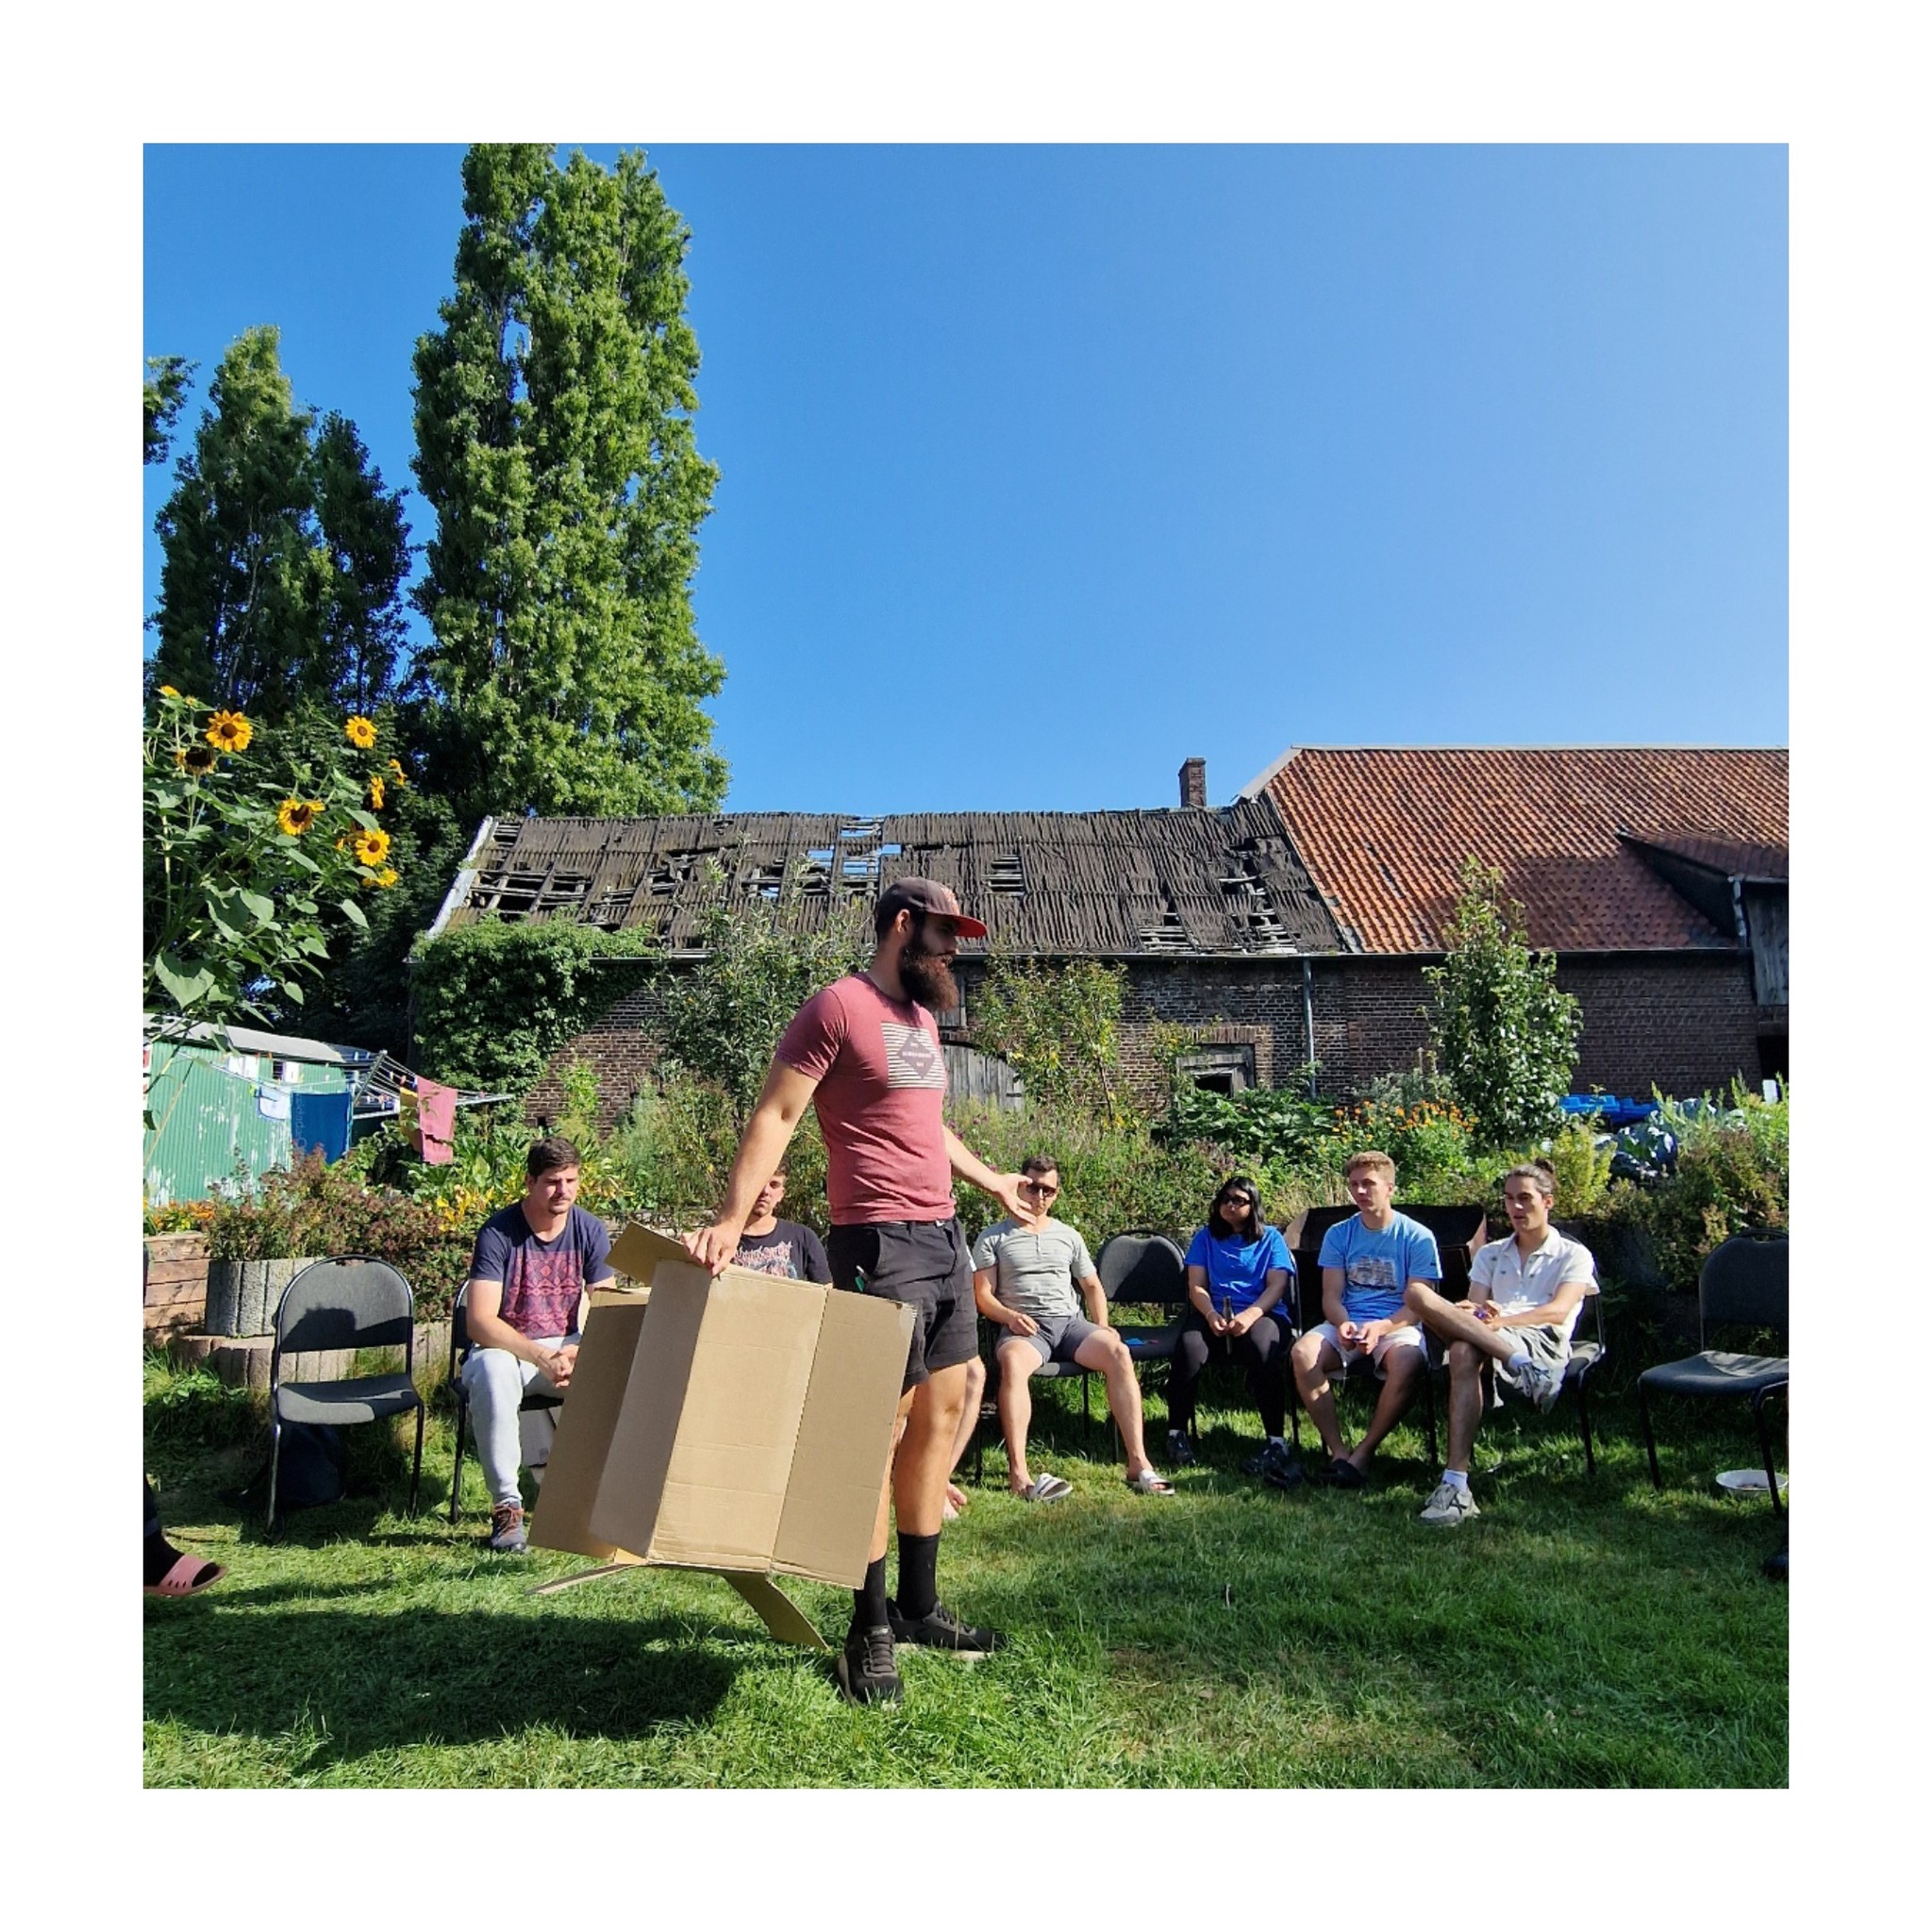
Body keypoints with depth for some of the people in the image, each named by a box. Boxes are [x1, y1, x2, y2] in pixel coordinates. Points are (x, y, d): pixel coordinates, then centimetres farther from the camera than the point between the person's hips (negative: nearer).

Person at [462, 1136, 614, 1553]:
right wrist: (540, 1356, -33)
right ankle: (506, 1504, -26)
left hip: (567, 1346, 2)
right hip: (504, 1346, -2)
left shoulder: (588, 1230, -3)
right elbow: (480, 1322, -20)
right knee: (493, 1371, -37)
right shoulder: (498, 1233, -13)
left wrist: (580, 1354, -25)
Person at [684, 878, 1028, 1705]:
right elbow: (774, 1115, -14)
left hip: (945, 1237, 9)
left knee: (940, 1415, 12)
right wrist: (731, 1220, -23)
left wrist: (992, 1182, 37)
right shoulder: (838, 1006, -9)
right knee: (882, 1427, -1)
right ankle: (869, 1628, 14)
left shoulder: (922, 1016, 18)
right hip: (881, 1241, -9)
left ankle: (918, 1605, 26)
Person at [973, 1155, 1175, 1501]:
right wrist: (1009, 1316, -16)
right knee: (1012, 1362, -39)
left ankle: (1138, 1463, -28)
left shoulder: (1069, 1236, 23)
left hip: (1069, 1322, 3)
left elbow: (1092, 1286, 26)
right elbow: (982, 1295, 4)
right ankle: (1019, 1474, -44)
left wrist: (1103, 1328, 8)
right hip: (1024, 1327, -3)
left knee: (1118, 1352, -28)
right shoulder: (993, 1238, 11)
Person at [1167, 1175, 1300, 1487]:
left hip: (1263, 1312, -1)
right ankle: (1176, 1434, -21)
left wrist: (1250, 1315, -17)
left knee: (1261, 1349, -37)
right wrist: (1211, 1315, -14)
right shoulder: (1206, 1237, 20)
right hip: (1214, 1313, 1)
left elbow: (1276, 1286, 2)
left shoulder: (1270, 1238, 16)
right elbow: (1196, 1286, 9)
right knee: (1188, 1347, -32)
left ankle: (1276, 1441, -34)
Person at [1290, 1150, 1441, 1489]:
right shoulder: (1339, 1235, 9)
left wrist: (1381, 1327, -23)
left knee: (1408, 1362, -37)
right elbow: (1331, 1295, 5)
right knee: (1303, 1353, -28)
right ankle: (1337, 1451, -19)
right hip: (1347, 1323, 2)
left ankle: (1362, 1453, -21)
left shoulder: (1417, 1237, 1)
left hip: (1397, 1325, -2)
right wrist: (1343, 1323, -19)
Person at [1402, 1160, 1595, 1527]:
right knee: (1417, 1292, -28)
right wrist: (1473, 1313, -14)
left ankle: (1456, 1485, -45)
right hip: (1487, 1337, 4)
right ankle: (1517, 1362, -41)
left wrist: (1501, 1321, -20)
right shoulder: (1489, 1254, 29)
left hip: (1541, 1344, -4)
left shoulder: (1573, 1255, 16)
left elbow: (1558, 1312, -3)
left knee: (1466, 1351, -40)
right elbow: (1475, 1307, 13)